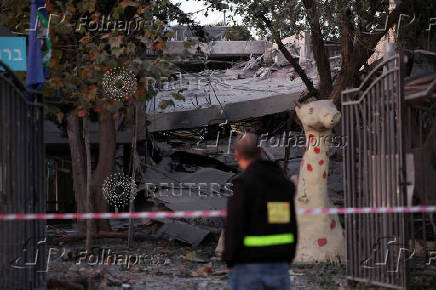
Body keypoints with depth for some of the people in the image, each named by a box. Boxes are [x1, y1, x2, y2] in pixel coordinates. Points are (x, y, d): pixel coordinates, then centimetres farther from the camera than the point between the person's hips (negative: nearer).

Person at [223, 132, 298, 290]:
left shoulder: (243, 183, -11)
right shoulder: (285, 183, 8)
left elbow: (234, 227, -14)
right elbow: (293, 227, 11)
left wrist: (229, 261, -4)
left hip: (248, 266, -5)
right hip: (280, 268, 5)